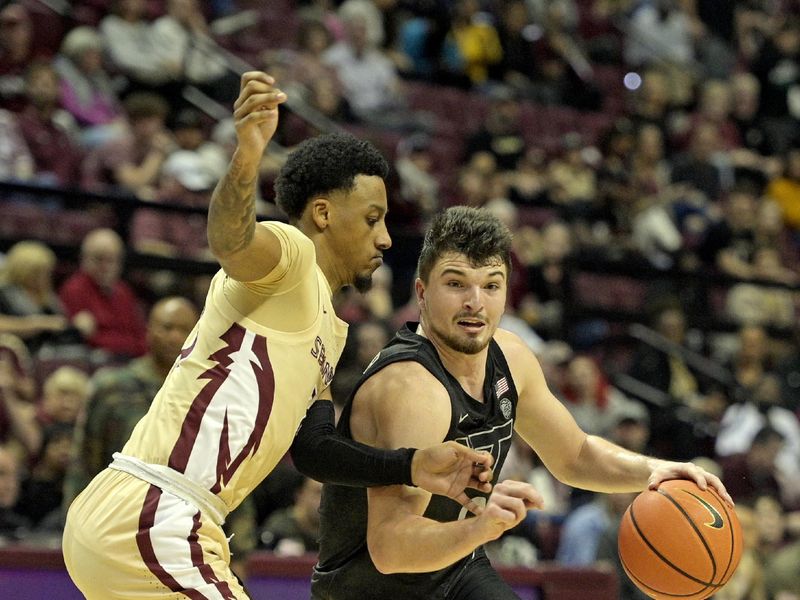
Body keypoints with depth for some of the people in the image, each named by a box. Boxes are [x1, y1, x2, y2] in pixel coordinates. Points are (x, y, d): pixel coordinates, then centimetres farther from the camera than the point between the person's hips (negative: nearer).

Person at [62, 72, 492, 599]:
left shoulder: (327, 330, 24)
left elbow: (314, 450, 20)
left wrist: (410, 468, 7)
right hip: (152, 522, -11)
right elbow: (230, 239, -28)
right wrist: (247, 154, -47)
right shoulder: (291, 251, -4)